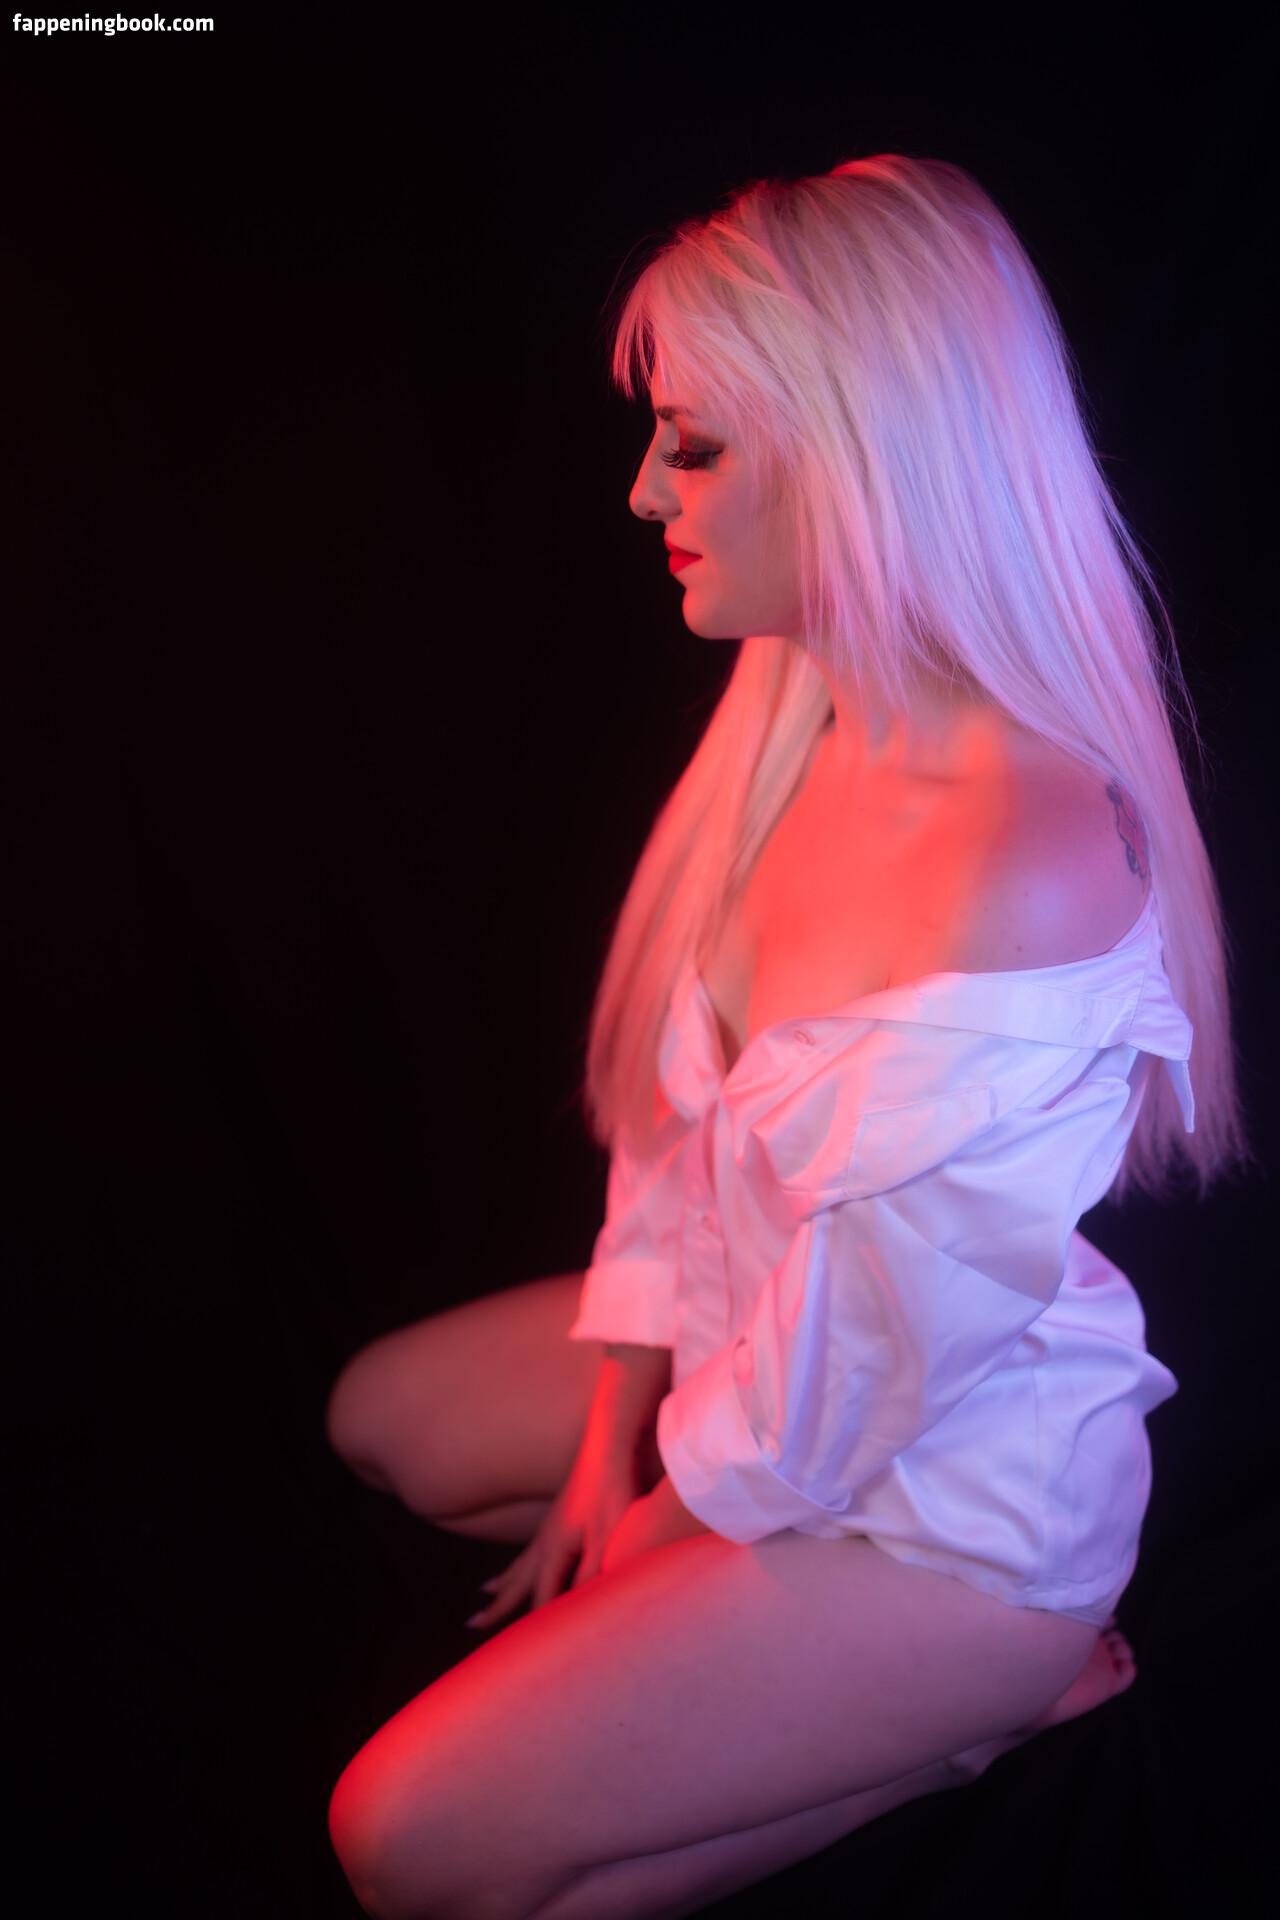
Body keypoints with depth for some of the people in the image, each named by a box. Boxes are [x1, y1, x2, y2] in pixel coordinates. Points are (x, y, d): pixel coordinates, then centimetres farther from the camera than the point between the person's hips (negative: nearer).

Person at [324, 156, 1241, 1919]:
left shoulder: (1026, 862, -36)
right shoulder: (813, 724, -8)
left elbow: (861, 1353, -26)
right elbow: (681, 1106, 0)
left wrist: (655, 1529, -7)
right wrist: (608, 1451, 2)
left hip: (952, 1486, -8)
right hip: (758, 1331, 8)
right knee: (384, 1418, 19)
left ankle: (976, 1695, 7)